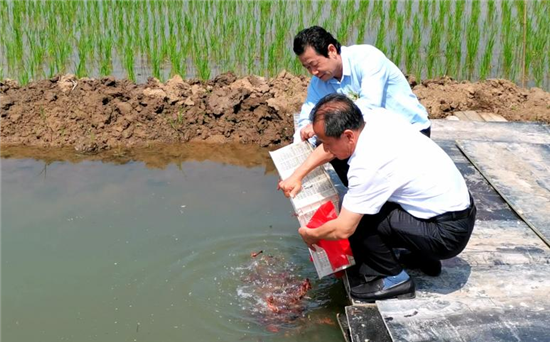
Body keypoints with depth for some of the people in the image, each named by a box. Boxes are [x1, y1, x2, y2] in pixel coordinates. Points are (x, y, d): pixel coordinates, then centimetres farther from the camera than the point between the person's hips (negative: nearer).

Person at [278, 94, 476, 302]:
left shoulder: (369, 165, -28)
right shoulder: (377, 118, -5)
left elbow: (343, 230, -22)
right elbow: (330, 147, 13)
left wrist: (310, 235, -2)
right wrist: (297, 176, 8)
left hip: (447, 233, -9)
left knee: (357, 216, -16)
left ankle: (393, 279, 2)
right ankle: (423, 256, 25)